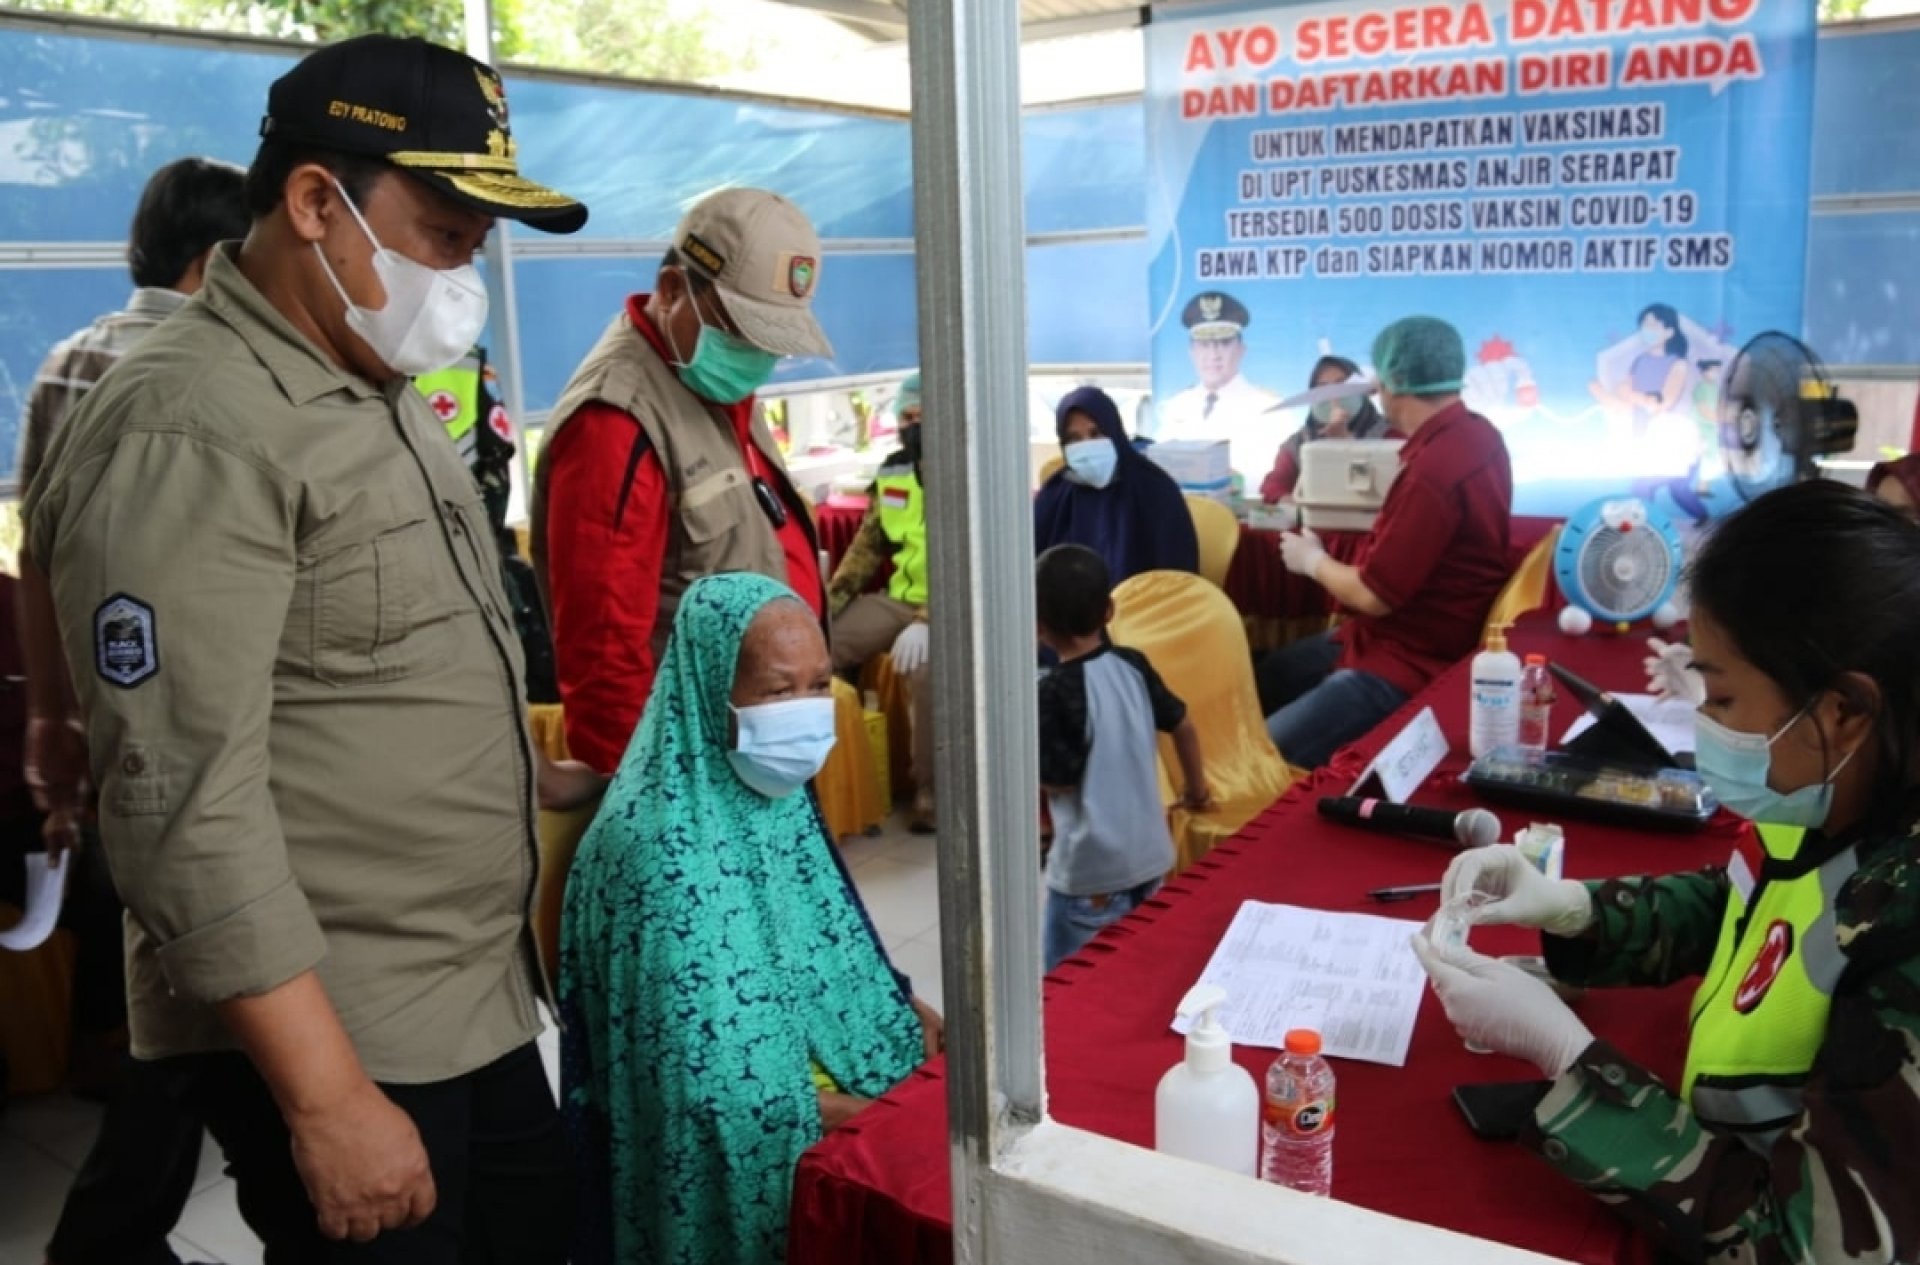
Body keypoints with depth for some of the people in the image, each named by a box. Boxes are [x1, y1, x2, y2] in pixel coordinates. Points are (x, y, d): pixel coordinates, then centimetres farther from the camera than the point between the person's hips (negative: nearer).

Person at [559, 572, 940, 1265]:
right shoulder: (666, 845, -24)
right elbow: (711, 1090, -24)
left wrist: (904, 1011, -2)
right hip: (730, 1162, -8)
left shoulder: (777, 797, 2)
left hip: (819, 1081, 8)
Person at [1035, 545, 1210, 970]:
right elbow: (1183, 726, 12)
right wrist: (1196, 790, 28)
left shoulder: (1054, 692, -19)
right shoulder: (1133, 666, 0)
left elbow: (1057, 780, -16)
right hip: (1151, 857, 7)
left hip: (1091, 870, -7)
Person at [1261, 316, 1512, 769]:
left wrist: (1313, 560, -4)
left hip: (1409, 665, -11)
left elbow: (1374, 596, -24)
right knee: (1272, 673, 26)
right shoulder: (1475, 432, 2)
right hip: (1412, 637, 11)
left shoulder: (1434, 469, -30)